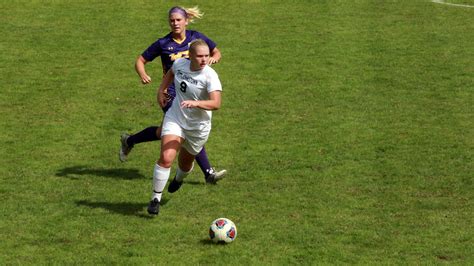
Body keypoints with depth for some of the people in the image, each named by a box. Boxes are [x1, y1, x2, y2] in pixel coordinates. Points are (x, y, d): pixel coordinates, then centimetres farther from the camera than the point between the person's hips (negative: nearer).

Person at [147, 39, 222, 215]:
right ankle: (156, 199, -7)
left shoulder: (210, 76, -23)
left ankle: (178, 179, 58)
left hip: (198, 127, -1)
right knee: (166, 158, -19)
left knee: (185, 163, 20)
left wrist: (196, 103, -48)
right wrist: (161, 90, 11)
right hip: (175, 119, 1)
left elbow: (216, 103, -34)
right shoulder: (180, 64, -9)